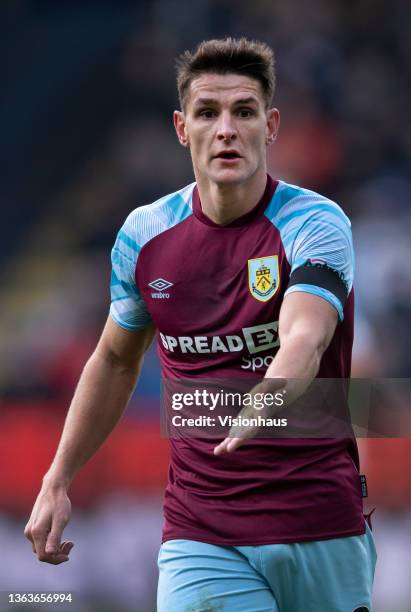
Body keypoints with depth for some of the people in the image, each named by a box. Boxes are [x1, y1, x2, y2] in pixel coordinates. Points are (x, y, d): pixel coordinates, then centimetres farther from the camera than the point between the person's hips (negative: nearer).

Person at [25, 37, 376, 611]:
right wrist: (57, 482, 19)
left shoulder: (316, 223, -11)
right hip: (200, 536, 2)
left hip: (321, 527, -2)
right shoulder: (144, 234, 3)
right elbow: (115, 359, 20)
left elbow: (305, 338, -30)